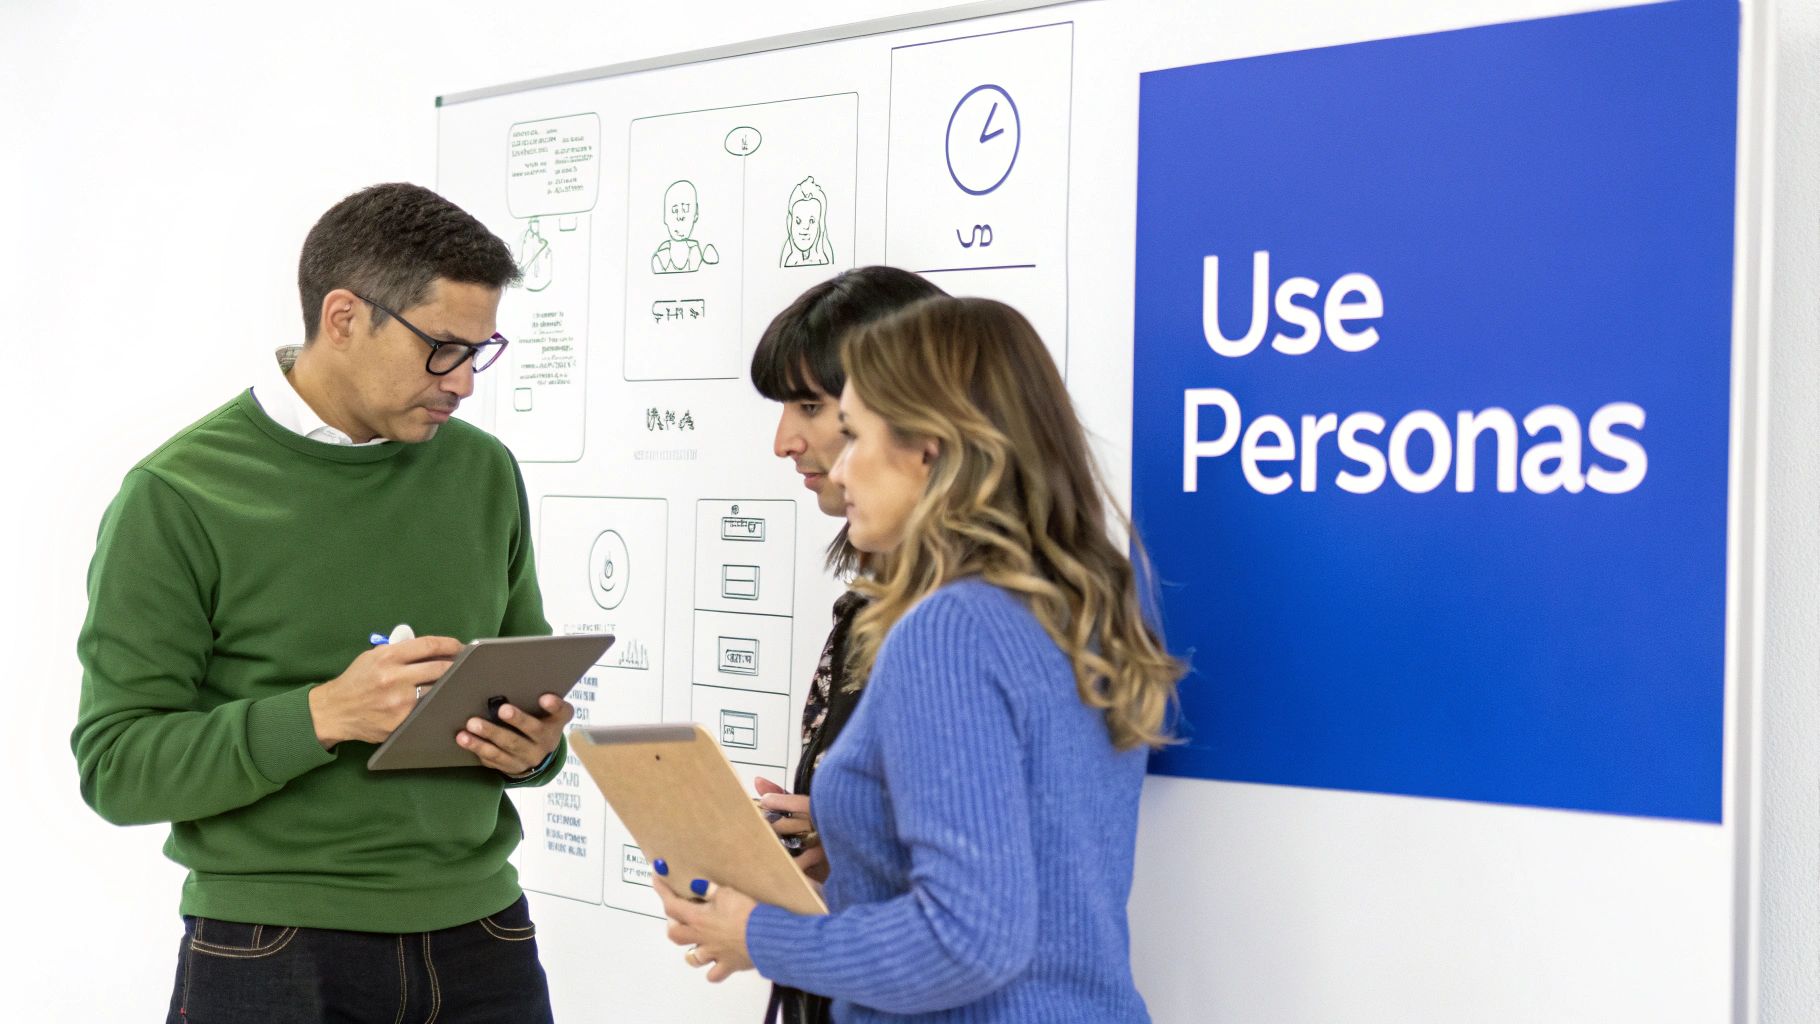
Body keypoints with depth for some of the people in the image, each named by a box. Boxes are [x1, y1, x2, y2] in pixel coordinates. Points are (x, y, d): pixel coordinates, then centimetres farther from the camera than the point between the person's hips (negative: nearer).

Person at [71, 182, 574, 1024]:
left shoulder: (484, 472, 6)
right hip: (273, 955, -4)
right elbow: (116, 765, -10)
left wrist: (534, 747, -6)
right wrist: (321, 716, -22)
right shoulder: (178, 496, -9)